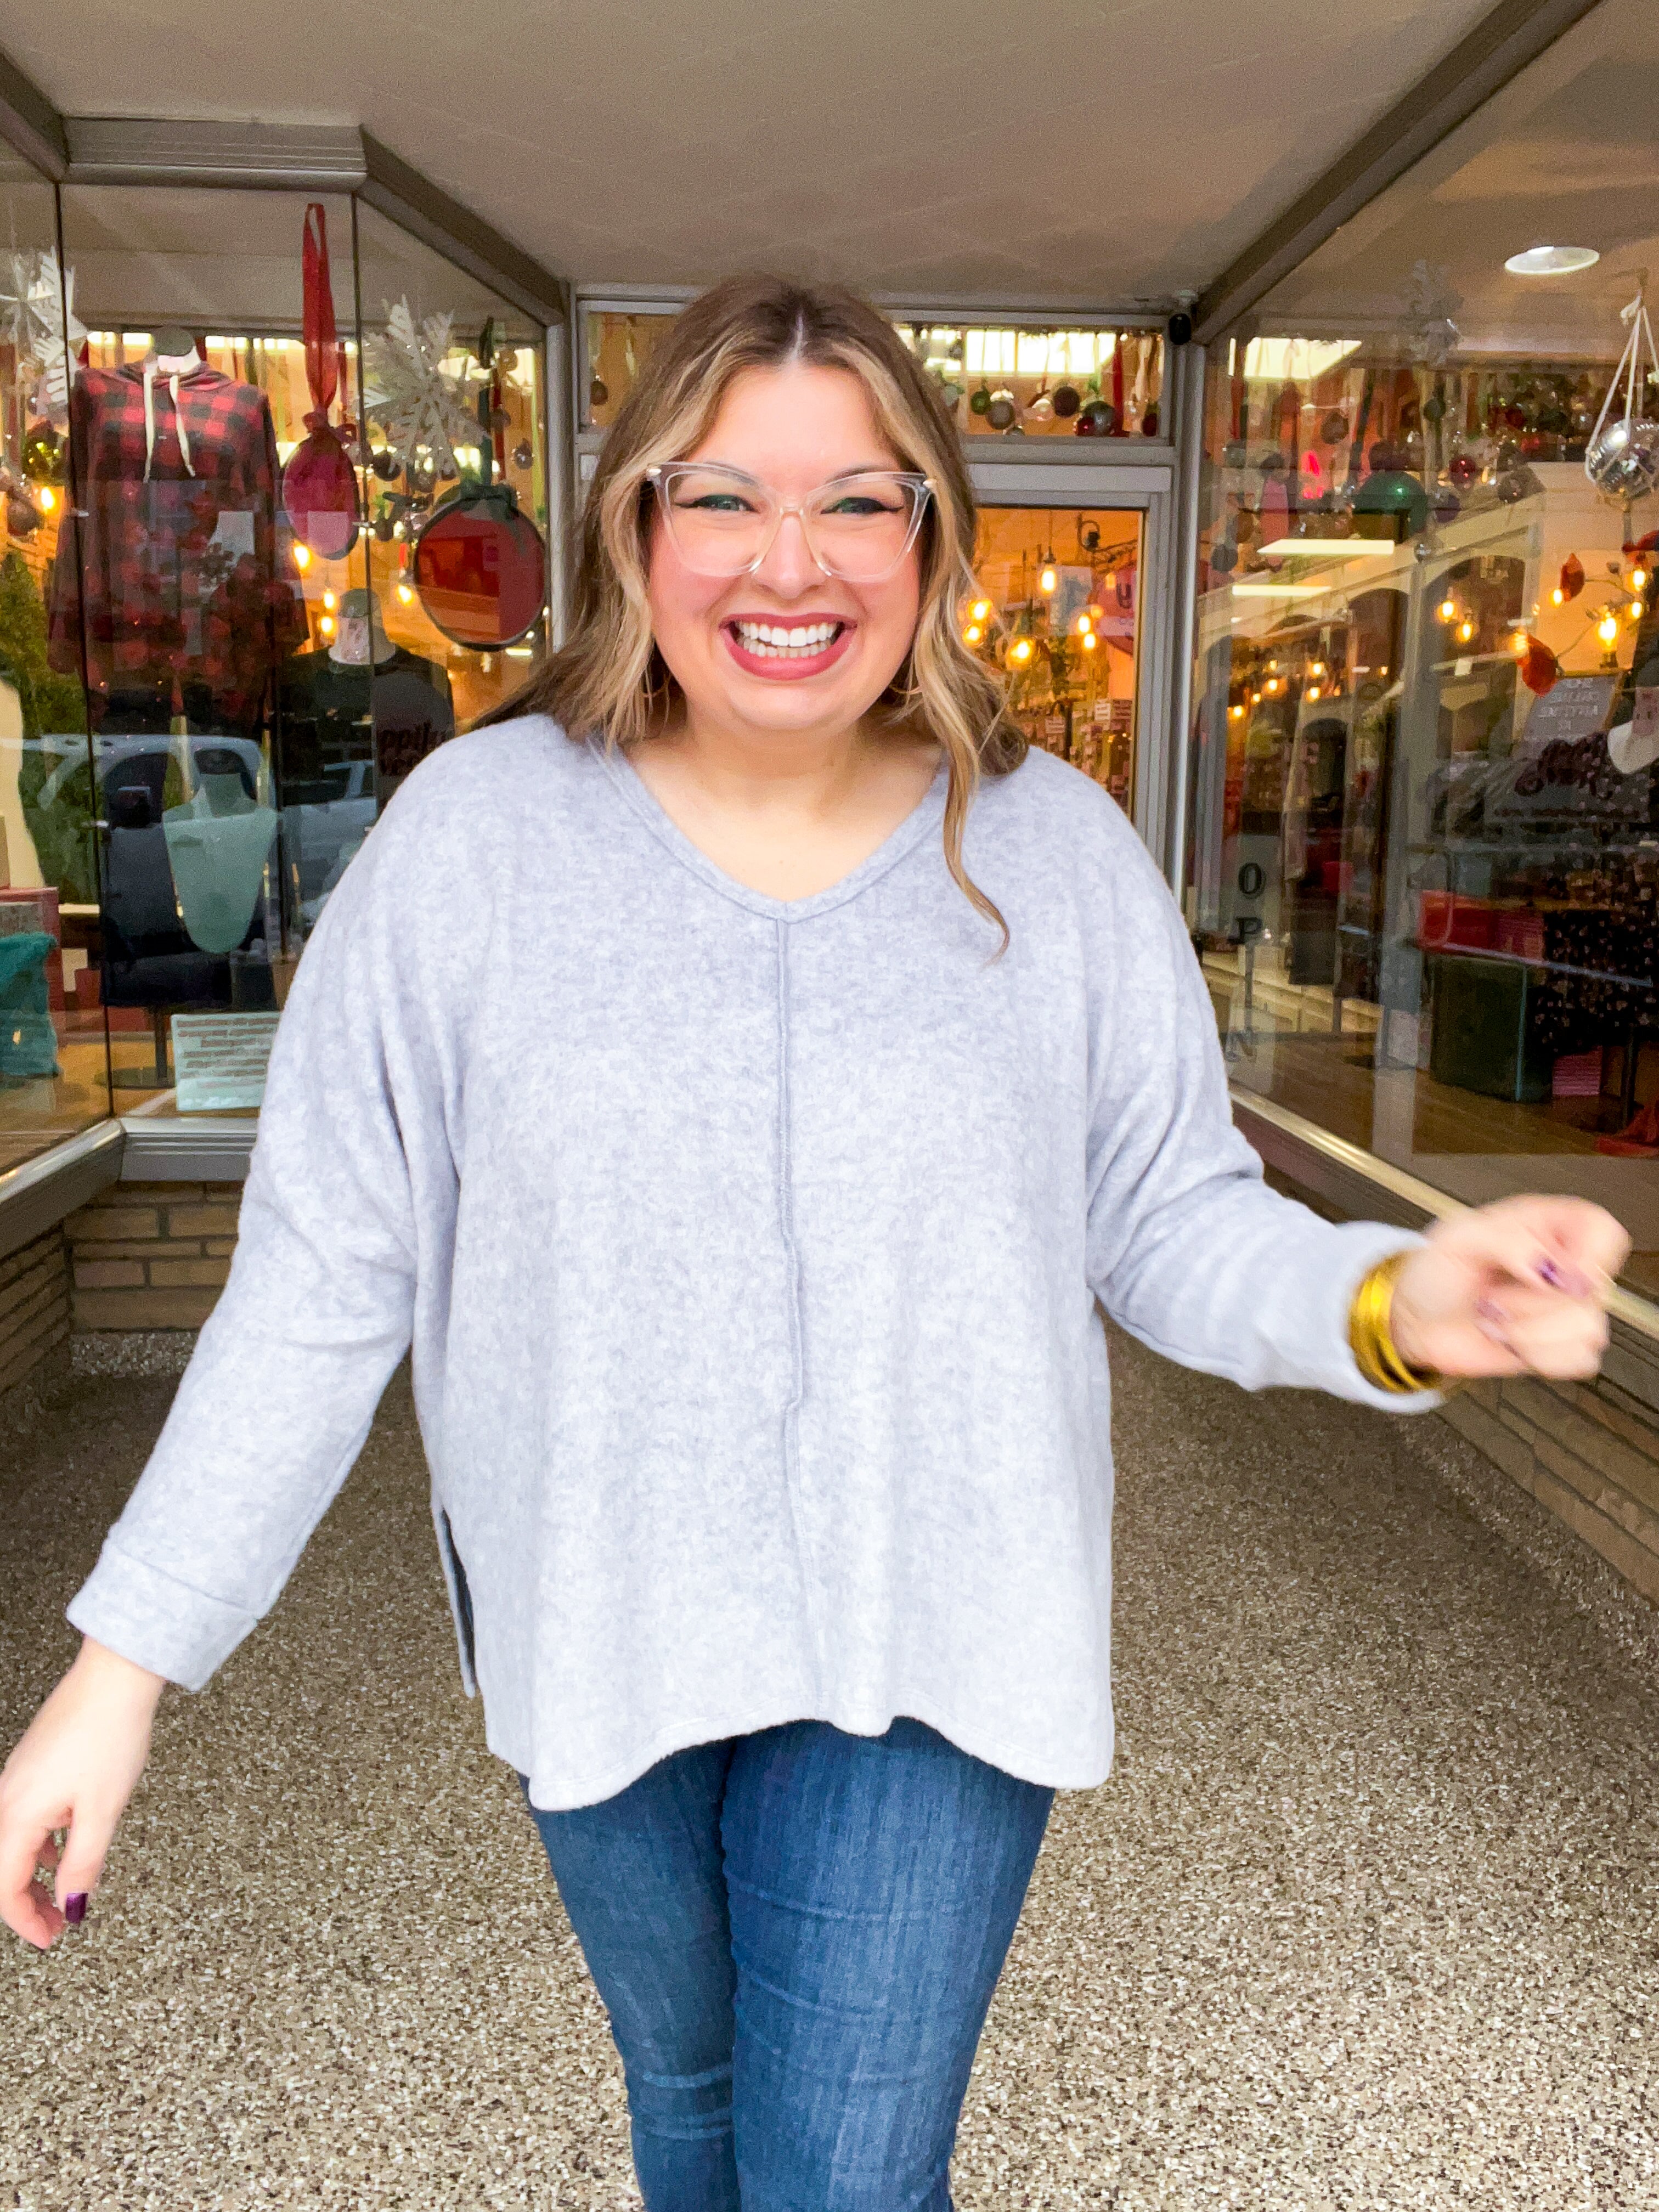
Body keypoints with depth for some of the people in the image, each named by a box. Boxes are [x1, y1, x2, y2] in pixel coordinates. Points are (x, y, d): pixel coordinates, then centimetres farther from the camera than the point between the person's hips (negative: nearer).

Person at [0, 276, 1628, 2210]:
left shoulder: (1054, 850, -7)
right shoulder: (475, 830, -10)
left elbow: (1172, 1224, -2)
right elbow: (324, 1271, -7)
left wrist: (1394, 1304, -24)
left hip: (932, 1642, 0)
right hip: (593, 1630, 1)